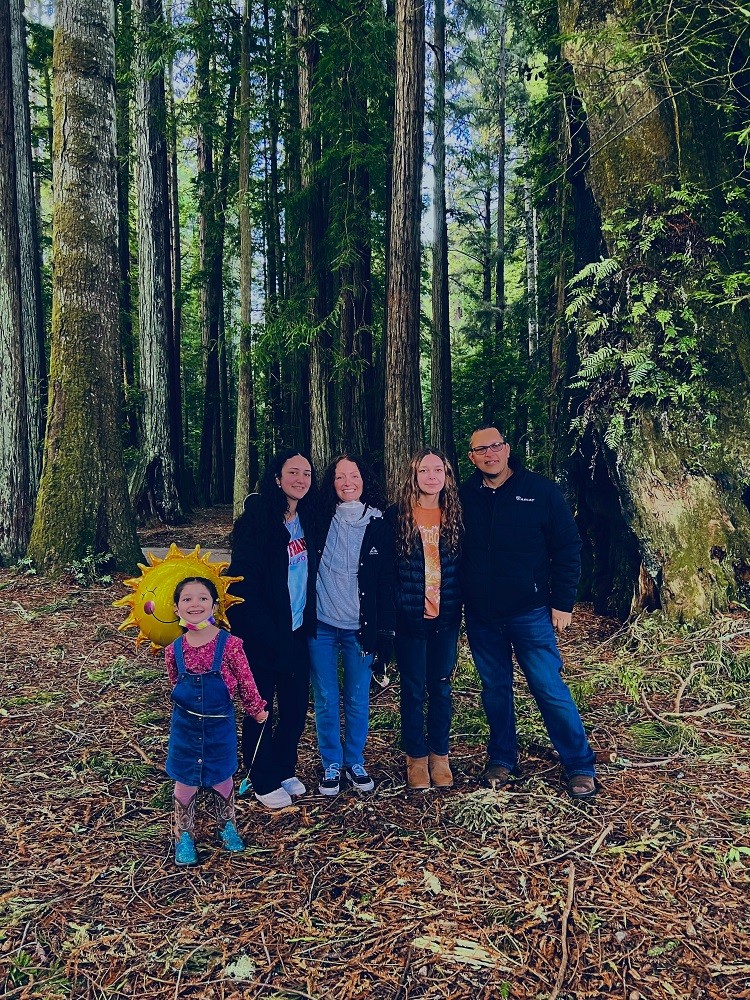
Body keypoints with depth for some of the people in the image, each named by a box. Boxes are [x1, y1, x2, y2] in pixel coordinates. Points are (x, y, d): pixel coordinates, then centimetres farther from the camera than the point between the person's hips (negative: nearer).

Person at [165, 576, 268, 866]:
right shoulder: (174, 650, -9)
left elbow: (245, 680, -4)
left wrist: (257, 708, 6)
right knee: (185, 782, 10)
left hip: (220, 725, -1)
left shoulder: (229, 644, -17)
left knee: (222, 778, 17)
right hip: (185, 726, 1)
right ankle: (184, 837, 31)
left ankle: (227, 826, 41)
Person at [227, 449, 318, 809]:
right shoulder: (256, 519, -16)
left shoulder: (308, 519, 5)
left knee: (296, 705, 14)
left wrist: (308, 621, 7)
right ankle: (264, 783, 26)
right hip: (261, 634, -6)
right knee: (260, 707, 9)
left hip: (296, 631, 6)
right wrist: (266, 632, -17)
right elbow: (244, 581, -18)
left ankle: (284, 771, 34)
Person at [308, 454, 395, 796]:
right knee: (326, 701, 8)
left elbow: (386, 582, 1)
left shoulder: (378, 525, -1)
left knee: (357, 701, 9)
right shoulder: (321, 520, -1)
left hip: (360, 628, 0)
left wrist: (385, 631, -1)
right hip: (321, 626, 0)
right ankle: (331, 765, 24)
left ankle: (355, 763, 28)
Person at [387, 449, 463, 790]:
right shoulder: (396, 516, -5)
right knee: (413, 690, 8)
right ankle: (416, 758, 23)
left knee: (440, 688, 12)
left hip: (445, 618, 2)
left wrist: (461, 607, 1)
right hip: (409, 618, -2)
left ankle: (439, 756, 27)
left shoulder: (455, 517, 2)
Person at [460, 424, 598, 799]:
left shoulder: (541, 490, -5)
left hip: (530, 612, -3)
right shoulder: (464, 496, 2)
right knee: (495, 688, 14)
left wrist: (563, 602, -6)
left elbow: (567, 548, -3)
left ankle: (580, 766, 15)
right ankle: (501, 760, 30)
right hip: (480, 616, 3)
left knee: (550, 689, 0)